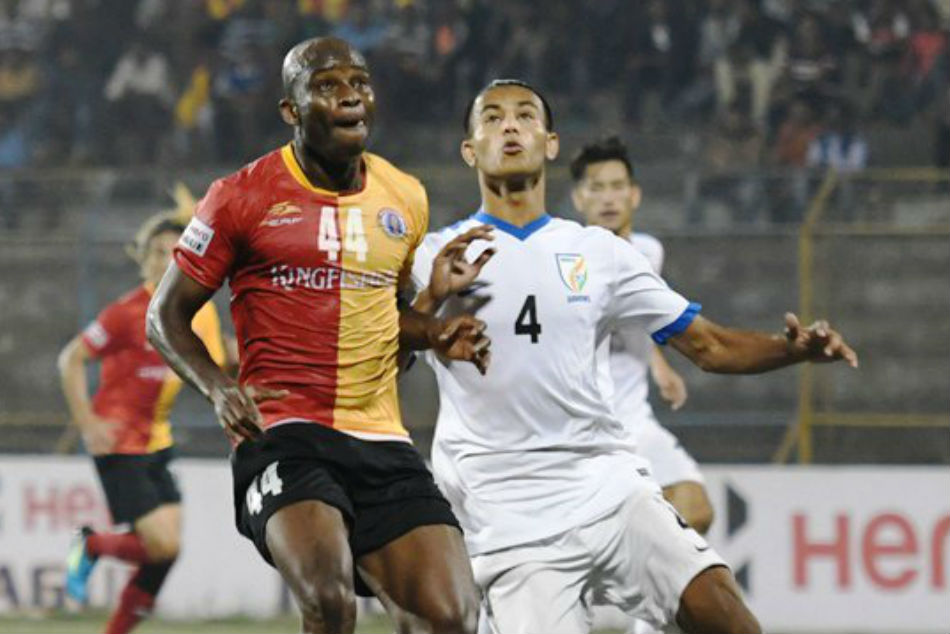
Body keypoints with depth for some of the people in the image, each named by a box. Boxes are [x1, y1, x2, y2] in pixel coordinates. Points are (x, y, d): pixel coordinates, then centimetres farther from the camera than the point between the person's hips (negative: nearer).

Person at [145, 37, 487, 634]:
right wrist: (218, 387, -12)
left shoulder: (406, 198, 14)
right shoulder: (242, 197, 0)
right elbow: (167, 315, 6)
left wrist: (438, 333, 9)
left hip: (384, 444, 5)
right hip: (284, 435, -5)